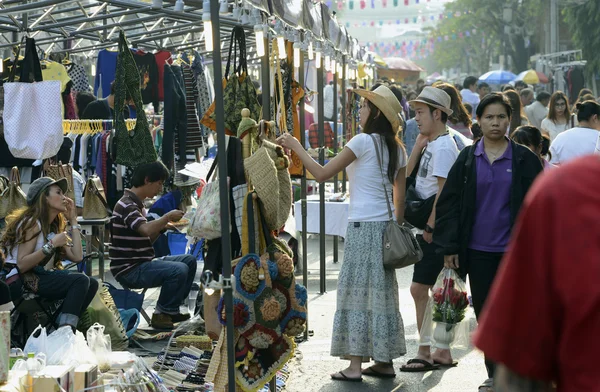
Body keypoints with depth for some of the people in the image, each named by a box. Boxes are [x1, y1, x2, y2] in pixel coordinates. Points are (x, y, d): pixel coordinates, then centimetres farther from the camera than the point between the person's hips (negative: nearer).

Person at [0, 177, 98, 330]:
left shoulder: (54, 226, 17)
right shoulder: (32, 223, -10)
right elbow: (21, 265, -20)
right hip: (19, 282, -9)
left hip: (39, 277, 9)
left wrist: (73, 221, 12)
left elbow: (77, 257, 5)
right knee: (81, 281, -21)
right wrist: (51, 245, -22)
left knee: (91, 284, -3)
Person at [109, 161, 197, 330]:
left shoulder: (137, 204, 17)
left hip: (141, 264, 10)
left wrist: (163, 226, 3)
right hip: (129, 270, -10)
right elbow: (146, 229, -33)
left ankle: (171, 309, 12)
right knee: (178, 270, -26)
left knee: (189, 261, 8)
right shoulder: (126, 205, -16)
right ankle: (162, 314, -8)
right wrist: (168, 217, -18)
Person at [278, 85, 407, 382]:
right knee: (381, 291, 11)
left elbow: (322, 174, -13)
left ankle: (355, 366, -3)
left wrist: (295, 146, -6)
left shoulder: (364, 141, -11)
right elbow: (400, 198, 13)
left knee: (356, 290, -3)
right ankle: (385, 361, 15)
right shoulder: (396, 149, 10)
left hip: (363, 226, -7)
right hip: (385, 225, 7)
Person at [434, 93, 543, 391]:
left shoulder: (524, 159, 0)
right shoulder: (468, 159, 4)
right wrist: (450, 247, -1)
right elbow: (449, 203, 4)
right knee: (485, 312, 7)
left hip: (513, 250, -2)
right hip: (478, 251, 2)